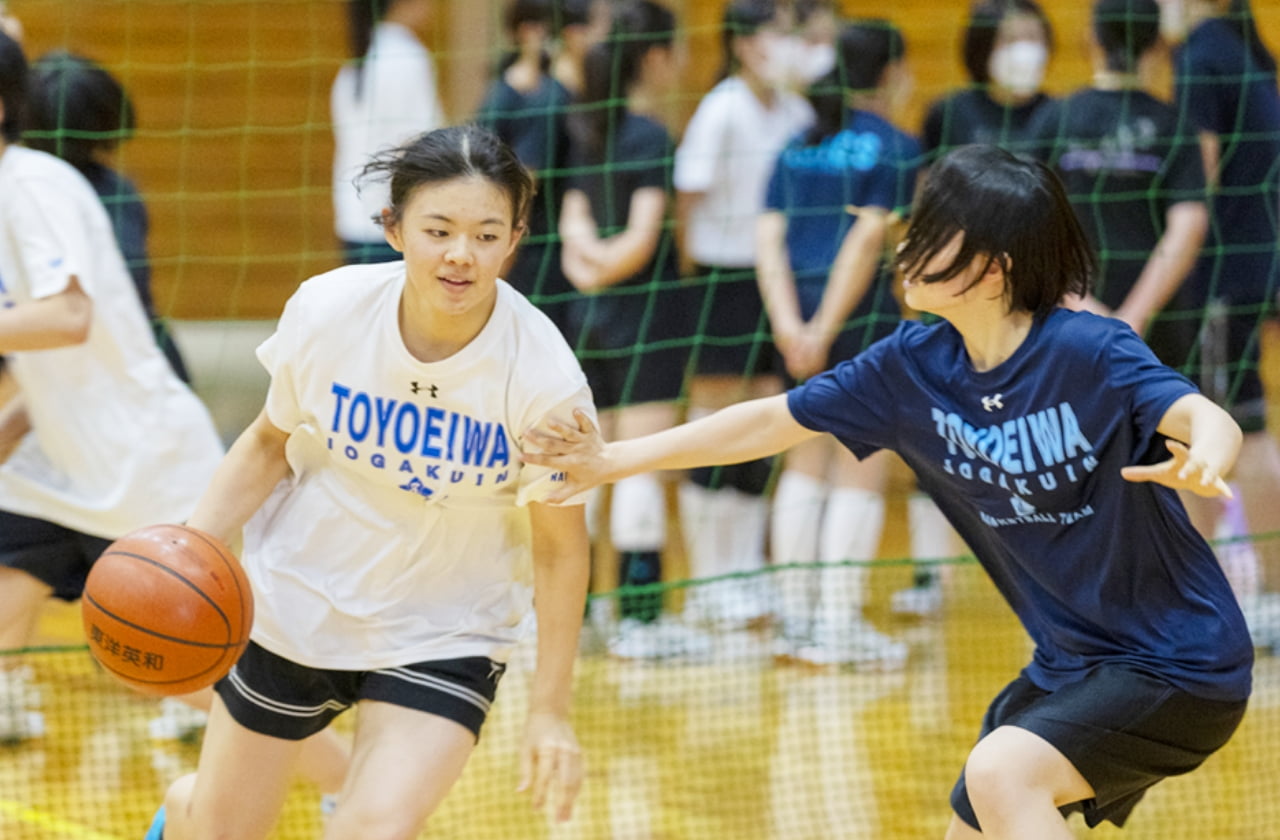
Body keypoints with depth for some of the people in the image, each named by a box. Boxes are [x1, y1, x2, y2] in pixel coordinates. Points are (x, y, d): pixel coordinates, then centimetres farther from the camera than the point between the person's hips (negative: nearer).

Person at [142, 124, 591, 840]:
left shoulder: (544, 377, -24)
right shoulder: (327, 310, -19)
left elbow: (559, 547, -11)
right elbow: (271, 443, -1)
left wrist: (551, 710, -9)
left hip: (443, 639, -2)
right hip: (295, 610, 2)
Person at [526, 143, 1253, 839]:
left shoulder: (1091, 353, -21)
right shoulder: (914, 366, -2)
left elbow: (1210, 422, -36)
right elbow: (773, 422, 6)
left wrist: (1203, 459, -60)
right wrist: (614, 461, 3)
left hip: (1178, 663, -8)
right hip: (1070, 661, 8)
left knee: (1001, 772, -28)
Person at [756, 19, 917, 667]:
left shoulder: (798, 146, 13)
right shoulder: (895, 147, -3)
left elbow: (768, 237, 2)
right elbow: (869, 237, -13)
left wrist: (790, 325, -7)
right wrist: (825, 328, -13)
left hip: (797, 306, 6)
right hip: (863, 312, -6)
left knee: (806, 462, 16)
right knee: (861, 472, 0)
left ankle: (794, 614, 18)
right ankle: (839, 625, -1)